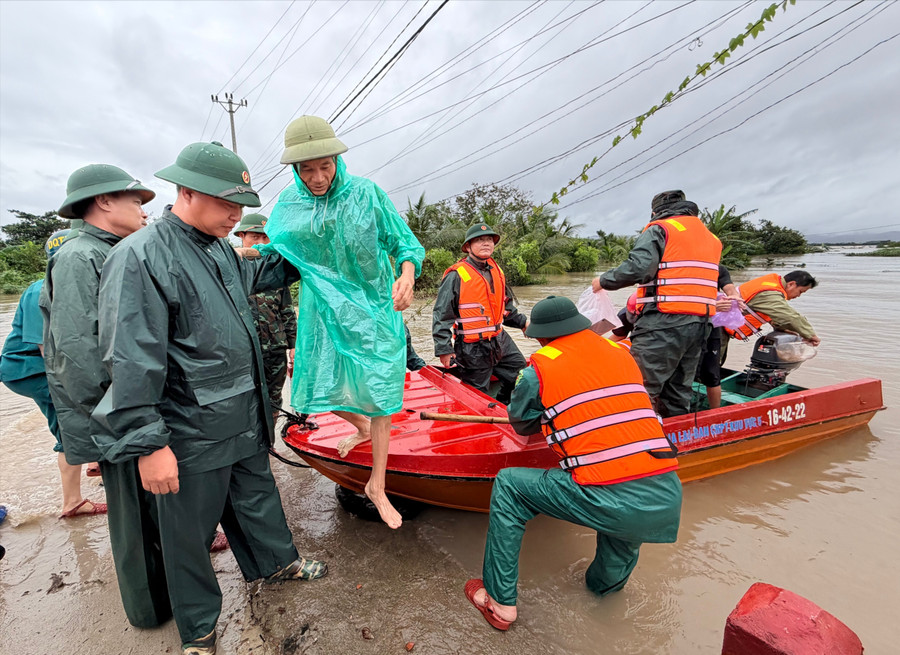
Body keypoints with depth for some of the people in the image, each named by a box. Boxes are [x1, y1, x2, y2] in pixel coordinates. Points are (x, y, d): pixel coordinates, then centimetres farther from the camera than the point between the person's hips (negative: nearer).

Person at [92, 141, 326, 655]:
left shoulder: (220, 247, 7)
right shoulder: (141, 257, -20)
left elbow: (251, 278, 30)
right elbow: (131, 362, -22)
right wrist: (147, 443, -21)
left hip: (245, 418, 8)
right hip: (192, 434, -8)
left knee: (257, 495, 26)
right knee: (190, 530, 13)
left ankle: (276, 562, 50)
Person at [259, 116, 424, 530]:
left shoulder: (365, 193, -10)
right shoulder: (288, 204, -1)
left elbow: (404, 243, -6)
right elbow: (271, 251, 14)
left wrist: (406, 275, -25)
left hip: (373, 307, -3)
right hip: (323, 310, 3)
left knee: (379, 395, 1)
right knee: (320, 389, 8)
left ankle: (376, 486, 20)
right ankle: (362, 427, 45)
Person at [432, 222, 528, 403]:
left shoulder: (497, 271, 10)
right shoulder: (456, 276, -14)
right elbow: (442, 315, -14)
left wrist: (522, 322, 21)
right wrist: (444, 349, -16)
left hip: (500, 340, 8)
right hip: (473, 349, -7)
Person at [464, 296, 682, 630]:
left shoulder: (539, 368, 0)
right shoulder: (622, 352, 13)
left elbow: (521, 425, 17)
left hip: (609, 503, -5)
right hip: (669, 502, 5)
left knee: (508, 485, 13)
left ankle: (500, 603, 21)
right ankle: (607, 583, 54)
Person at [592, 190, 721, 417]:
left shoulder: (659, 229, -1)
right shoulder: (711, 237, 25)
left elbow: (637, 267, -16)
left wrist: (604, 281, -3)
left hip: (664, 322, -8)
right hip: (700, 323, 8)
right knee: (678, 394, 16)